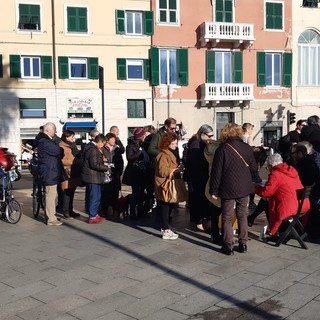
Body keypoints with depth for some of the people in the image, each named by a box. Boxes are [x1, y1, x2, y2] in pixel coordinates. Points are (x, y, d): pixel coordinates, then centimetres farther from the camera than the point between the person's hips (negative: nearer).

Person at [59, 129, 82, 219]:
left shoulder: (72, 145, 17)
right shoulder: (62, 146, -12)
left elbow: (77, 157, 28)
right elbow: (64, 161, -19)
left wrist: (80, 160, 10)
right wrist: (76, 161, -17)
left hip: (74, 174, 9)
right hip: (67, 174, -8)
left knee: (71, 193, 13)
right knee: (67, 193, -4)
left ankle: (70, 210, 20)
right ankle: (65, 212, 5)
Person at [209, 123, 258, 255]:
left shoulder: (222, 149, -12)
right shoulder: (247, 148, -1)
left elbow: (216, 171, -12)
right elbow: (253, 168, 5)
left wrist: (214, 190, -5)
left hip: (228, 189, -3)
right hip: (244, 188, 4)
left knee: (227, 217, 6)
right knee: (242, 215, 15)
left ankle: (228, 246, 8)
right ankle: (243, 244, 19)